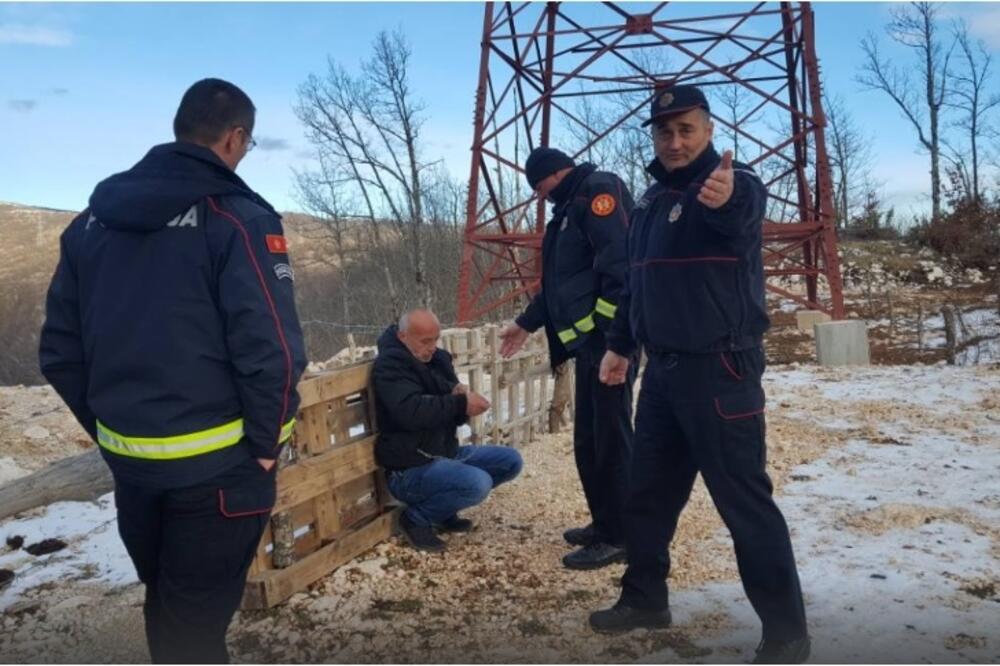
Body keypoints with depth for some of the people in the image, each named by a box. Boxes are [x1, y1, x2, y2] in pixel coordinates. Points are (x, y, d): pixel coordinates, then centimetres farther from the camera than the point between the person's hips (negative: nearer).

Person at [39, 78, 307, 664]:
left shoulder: (94, 218, 6)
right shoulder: (237, 218, -14)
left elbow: (59, 351, 9)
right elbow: (271, 351, -22)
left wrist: (109, 428, 16)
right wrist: (265, 443, -7)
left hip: (129, 460, 6)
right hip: (216, 465, -6)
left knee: (165, 606, 24)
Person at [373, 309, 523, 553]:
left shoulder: (436, 358, 9)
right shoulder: (390, 365, -16)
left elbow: (446, 410, 11)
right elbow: (412, 412, -32)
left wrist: (462, 398, -13)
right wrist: (460, 403, -28)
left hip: (446, 452, 9)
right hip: (411, 468, -9)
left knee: (511, 461, 6)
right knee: (478, 483, -31)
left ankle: (444, 509, 12)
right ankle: (416, 518, -6)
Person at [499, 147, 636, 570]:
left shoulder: (598, 189, -8)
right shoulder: (572, 206, 23)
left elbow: (620, 268, -20)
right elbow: (559, 281, 30)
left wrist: (617, 342, -26)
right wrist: (526, 324, 33)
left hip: (609, 338, -10)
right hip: (588, 339, 10)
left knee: (610, 438, -5)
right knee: (587, 440, 15)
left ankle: (618, 538, 5)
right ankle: (603, 524, 27)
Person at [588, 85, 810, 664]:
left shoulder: (736, 184, -9)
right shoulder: (652, 198, 14)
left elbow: (742, 214, -35)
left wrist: (725, 198, -58)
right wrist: (621, 345, 20)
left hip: (720, 369, -8)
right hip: (663, 368, 8)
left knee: (744, 499, -4)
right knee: (648, 491, 15)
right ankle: (645, 599, 32)